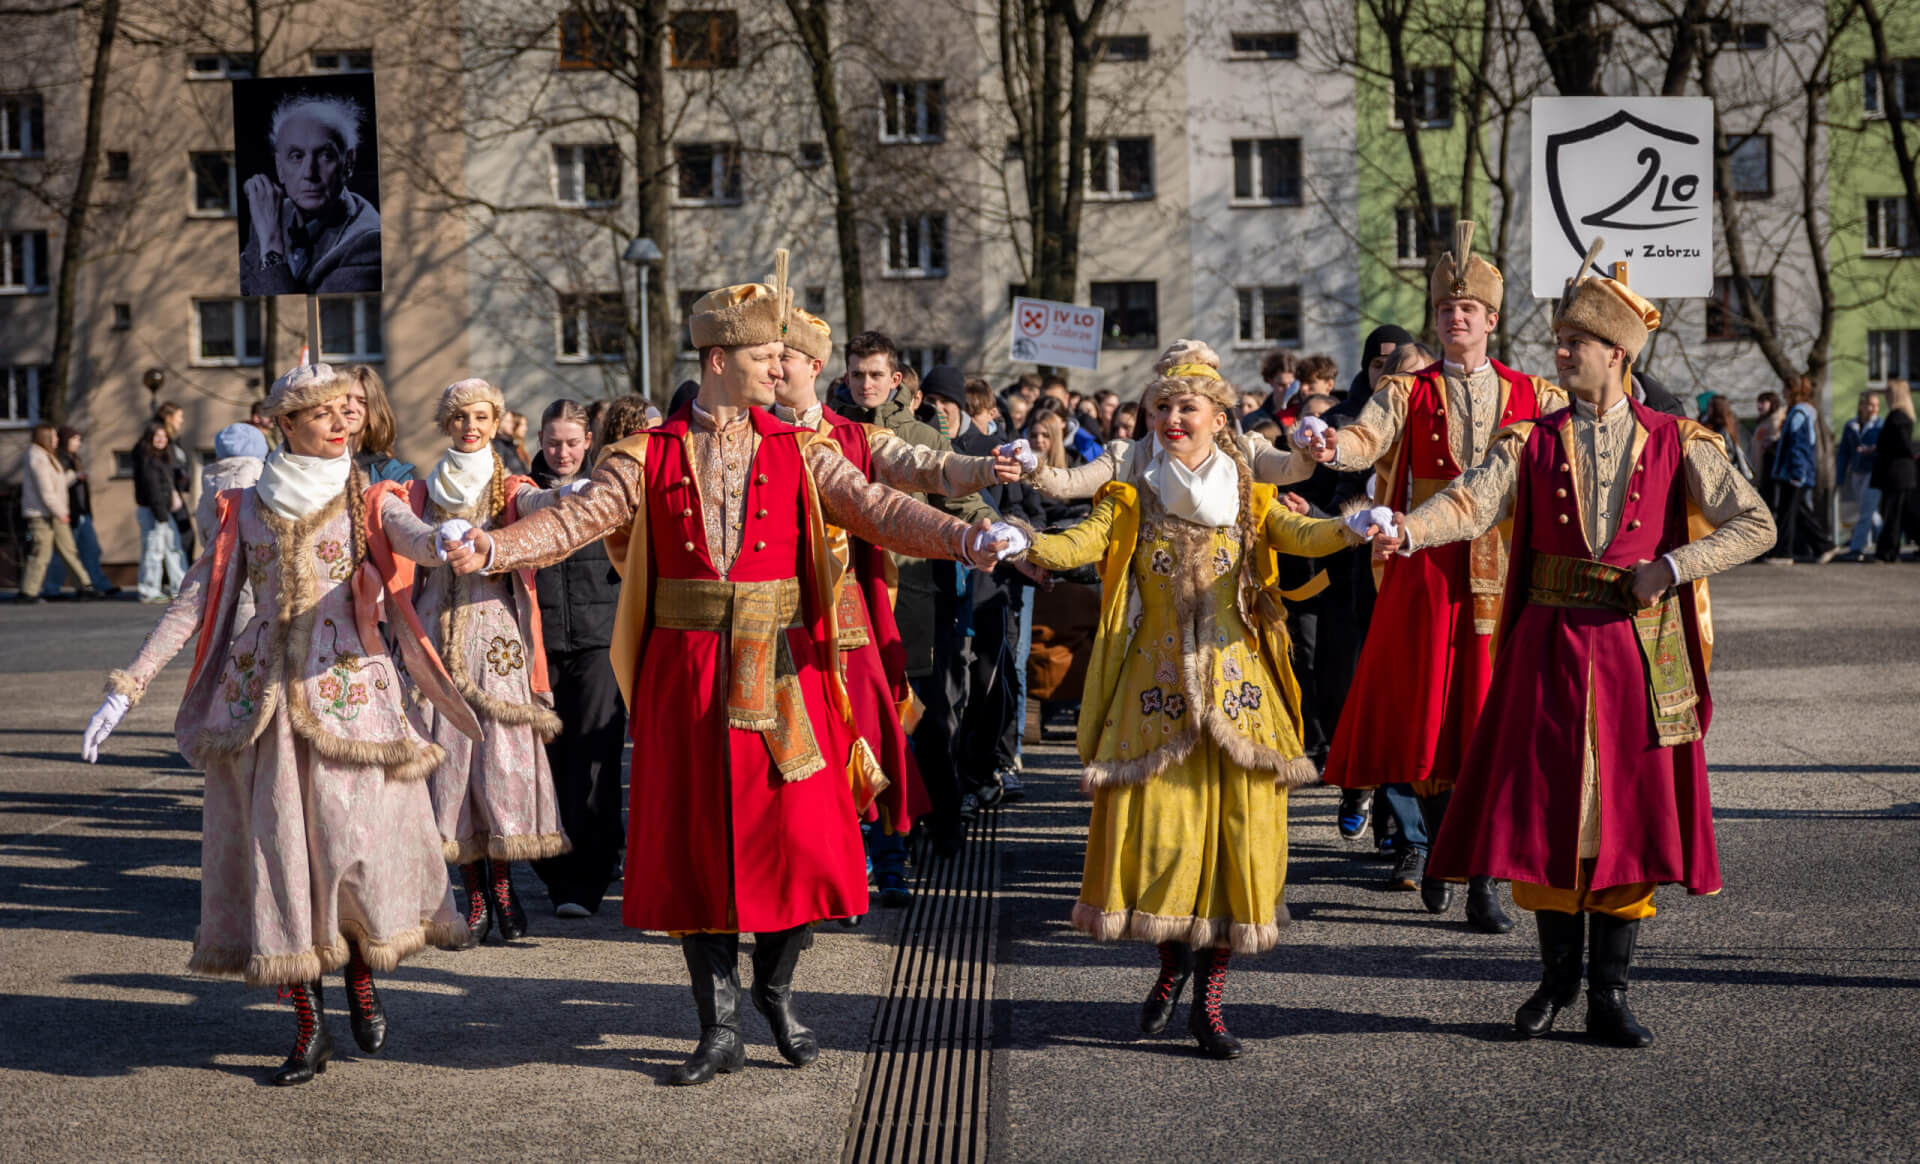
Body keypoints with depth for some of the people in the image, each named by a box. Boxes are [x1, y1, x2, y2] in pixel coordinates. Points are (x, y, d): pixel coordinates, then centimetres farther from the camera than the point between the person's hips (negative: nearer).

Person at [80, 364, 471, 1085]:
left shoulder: (365, 498, 4)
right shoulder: (248, 506, 10)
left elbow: (415, 536, -18)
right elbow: (195, 601, 11)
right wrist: (127, 688, 4)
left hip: (349, 688, -2)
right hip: (262, 695, 2)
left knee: (354, 840, -9)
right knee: (273, 849, 0)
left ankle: (361, 981, 21)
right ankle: (309, 1028, 9)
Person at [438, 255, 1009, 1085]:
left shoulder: (799, 453, 4)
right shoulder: (650, 456, 4)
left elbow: (878, 510, -7)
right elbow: (576, 518, -4)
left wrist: (965, 540, -23)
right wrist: (494, 548, -22)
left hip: (779, 674, 0)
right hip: (685, 676, 0)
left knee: (798, 837, -1)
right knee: (693, 844, 4)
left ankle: (776, 987, 26)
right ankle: (720, 1026, 18)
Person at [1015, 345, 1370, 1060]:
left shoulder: (1248, 500, 8)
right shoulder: (1131, 502, 6)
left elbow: (1301, 536, -9)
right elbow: (1080, 544, -10)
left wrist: (1351, 530, -31)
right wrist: (1024, 545, -31)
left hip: (1235, 690, 1)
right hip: (1157, 691, 0)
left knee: (1238, 828, -4)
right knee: (1155, 828, -4)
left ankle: (1208, 995, 9)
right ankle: (1173, 962, 25)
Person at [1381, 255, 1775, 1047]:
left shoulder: (1675, 443, 4)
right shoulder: (1533, 444, 6)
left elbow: (1755, 524, 0)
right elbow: (1471, 504, -10)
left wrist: (1672, 567, -12)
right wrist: (1408, 530, -30)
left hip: (1638, 650, -1)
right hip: (1550, 647, 1)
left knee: (1630, 810, 1)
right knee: (1544, 808, 2)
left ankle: (1609, 995, 11)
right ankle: (1558, 975, 20)